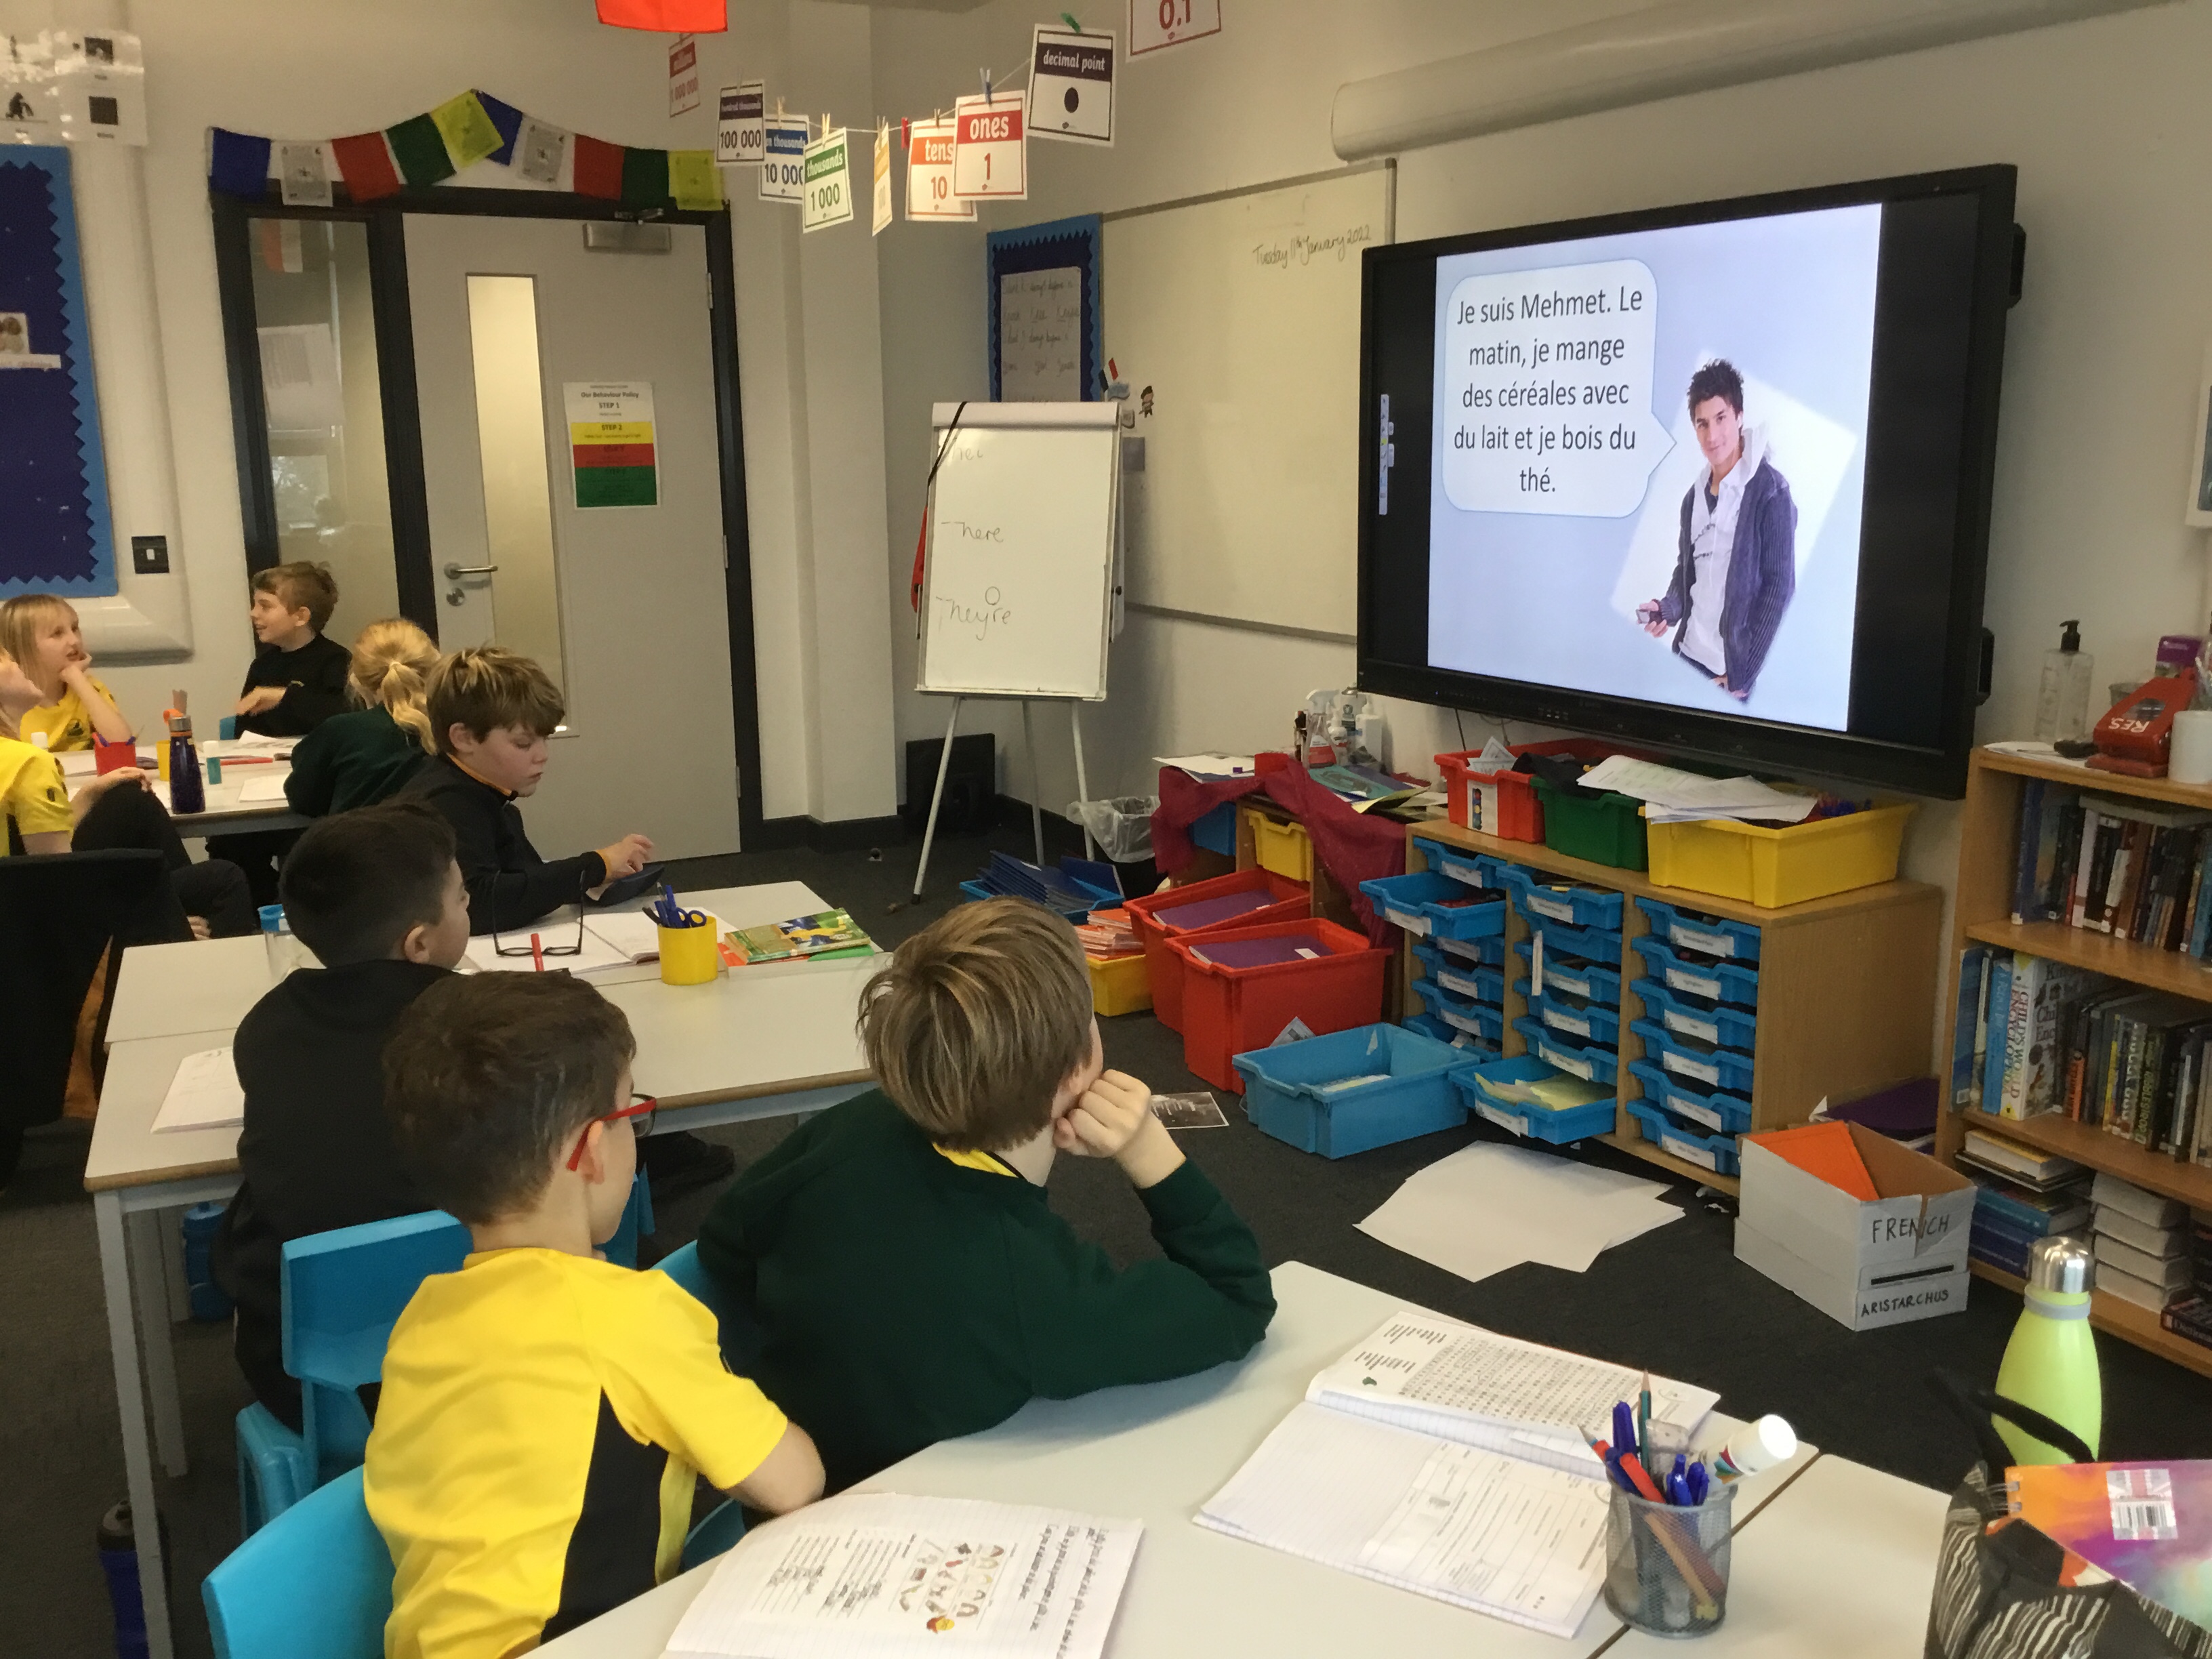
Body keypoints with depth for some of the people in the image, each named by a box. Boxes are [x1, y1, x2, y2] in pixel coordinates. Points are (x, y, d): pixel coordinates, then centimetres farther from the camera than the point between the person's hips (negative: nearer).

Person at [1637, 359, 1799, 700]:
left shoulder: (1770, 490, -10)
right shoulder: (1694, 497, 11)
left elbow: (1779, 587, -13)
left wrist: (1741, 678, -16)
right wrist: (1667, 609, -3)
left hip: (1732, 670, -6)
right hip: (1688, 657, 6)